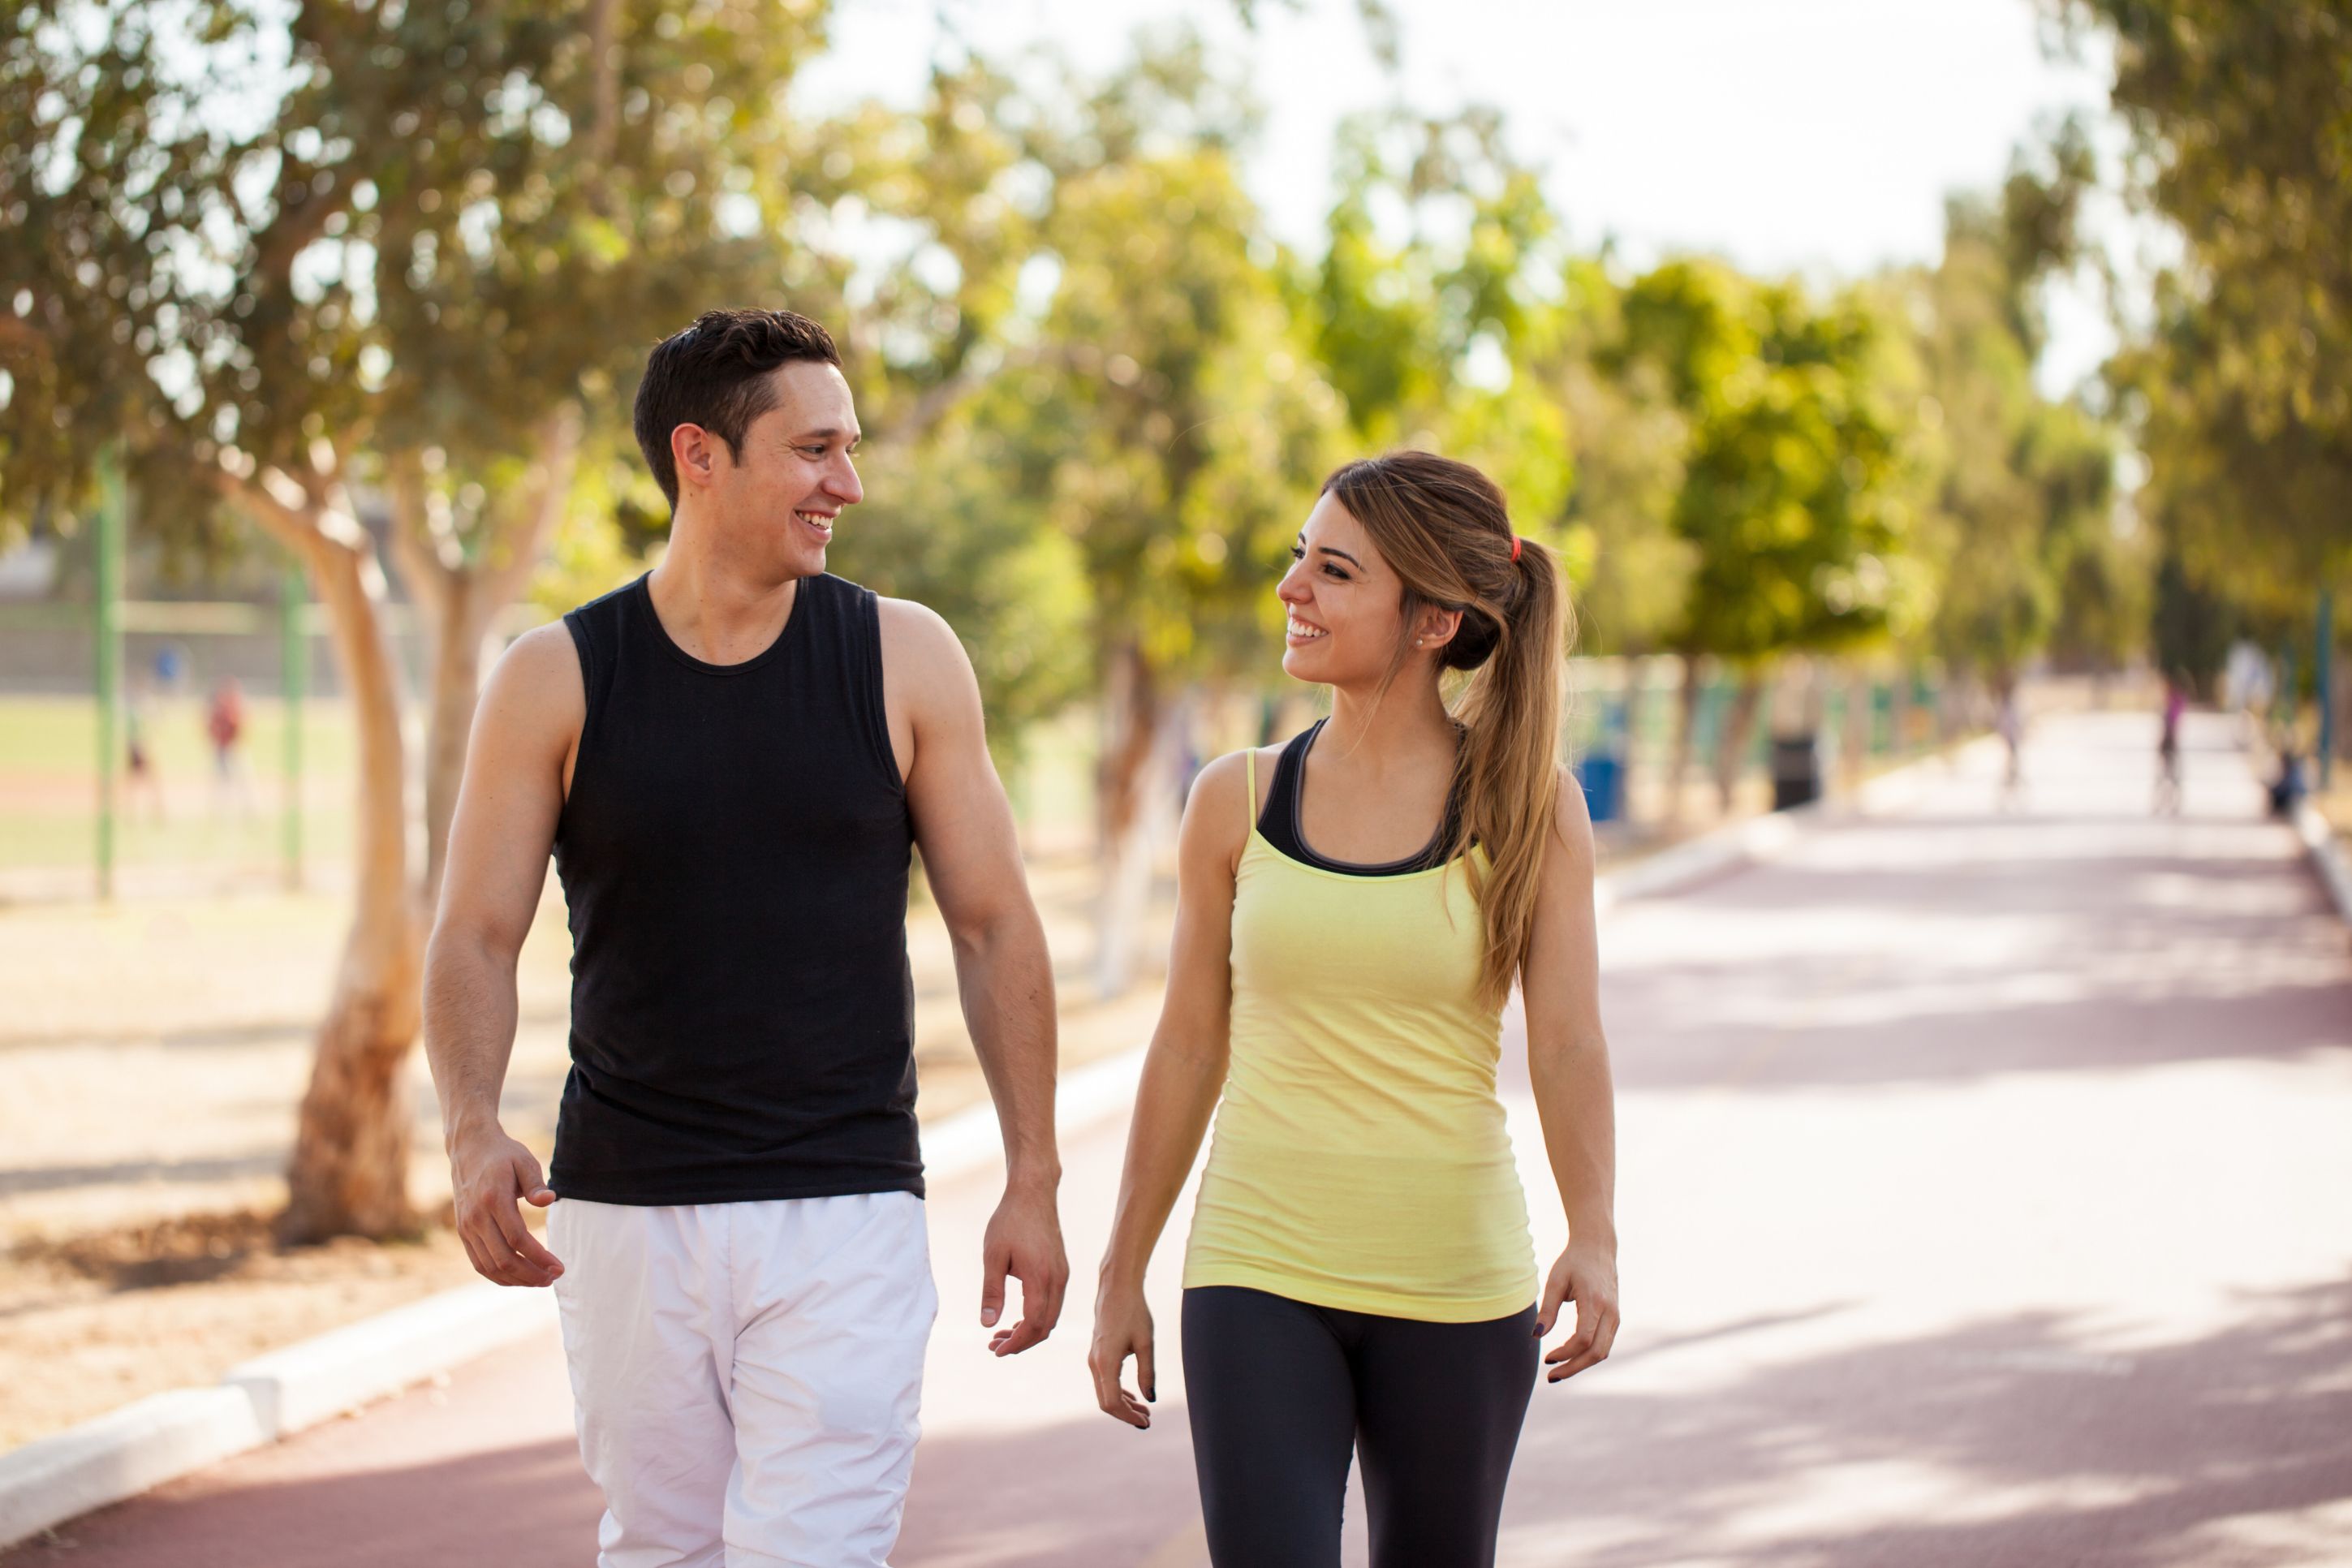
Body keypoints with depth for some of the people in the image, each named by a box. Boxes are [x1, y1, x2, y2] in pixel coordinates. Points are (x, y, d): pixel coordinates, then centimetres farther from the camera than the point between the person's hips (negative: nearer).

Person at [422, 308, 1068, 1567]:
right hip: (623, 1216, 1)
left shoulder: (904, 661, 2)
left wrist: (1032, 1180, 2)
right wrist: (472, 1132, -17)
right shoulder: (555, 681, 1)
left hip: (844, 1222, -1)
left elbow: (996, 928, 5)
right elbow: (476, 938, 1)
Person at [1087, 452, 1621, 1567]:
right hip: (1259, 1272, 0)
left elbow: (1567, 1039, -10)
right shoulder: (1236, 803, 3)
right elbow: (1189, 1047, 9)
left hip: (1455, 1286, 0)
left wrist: (1591, 1236, -25)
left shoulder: (1527, 808, -1)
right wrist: (1123, 1275, 11)